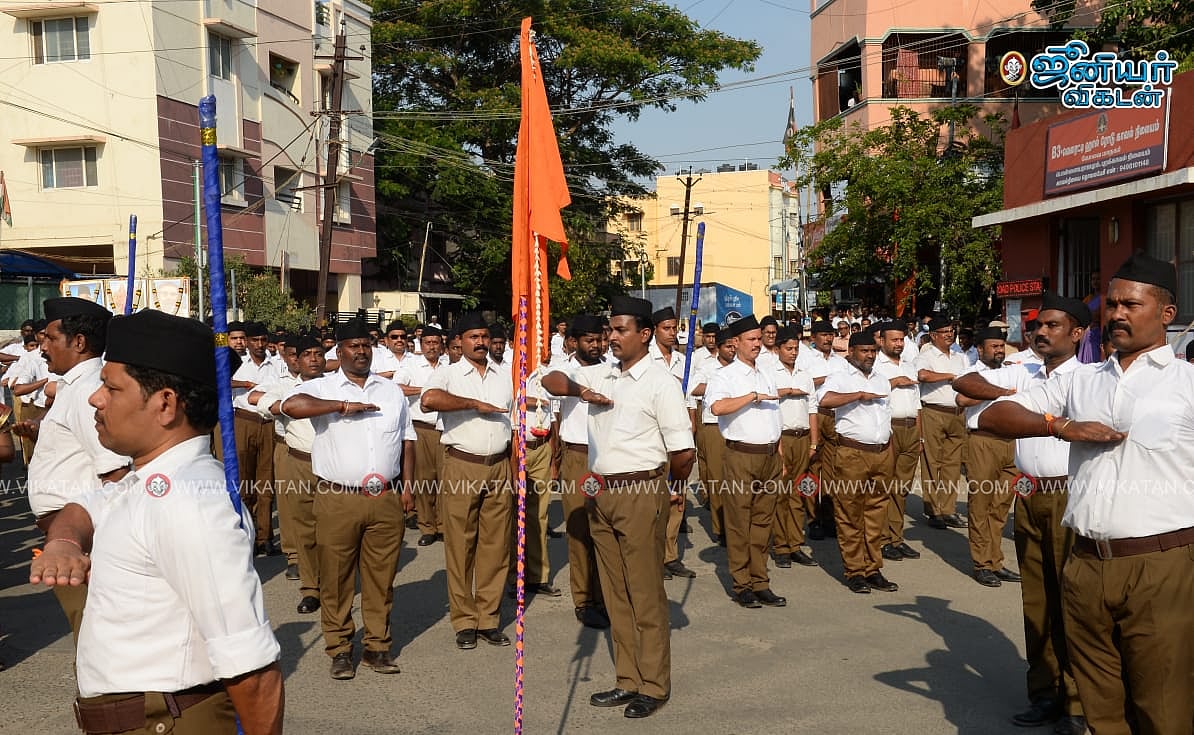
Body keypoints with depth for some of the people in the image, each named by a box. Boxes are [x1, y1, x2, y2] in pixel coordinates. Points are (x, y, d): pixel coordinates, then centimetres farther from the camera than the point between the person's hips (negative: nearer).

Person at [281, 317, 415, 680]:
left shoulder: (391, 390, 14)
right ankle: (340, 650, 16)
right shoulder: (321, 388, 2)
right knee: (336, 579, 4)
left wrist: (407, 485, 8)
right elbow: (290, 405, -20)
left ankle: (377, 646, 21)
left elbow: (407, 440, 16)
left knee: (381, 577, 9)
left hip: (386, 500, 3)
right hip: (339, 500, -3)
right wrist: (343, 406, -20)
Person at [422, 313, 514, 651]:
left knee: (496, 545, 7)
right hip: (462, 467, -4)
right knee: (460, 545, 1)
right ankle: (464, 622, 11)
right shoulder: (448, 374, 0)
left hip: (499, 468, 4)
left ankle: (489, 618, 17)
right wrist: (476, 404, -18)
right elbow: (429, 399, -23)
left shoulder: (504, 379, 15)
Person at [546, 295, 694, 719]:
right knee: (615, 593, 13)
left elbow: (684, 452, -12)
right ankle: (628, 680, 26)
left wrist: (675, 488, 3)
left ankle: (654, 687, 17)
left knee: (645, 593, 3)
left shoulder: (660, 383, -10)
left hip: (640, 494, -6)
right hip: (601, 493, 7)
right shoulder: (599, 374, 10)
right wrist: (580, 391, -1)